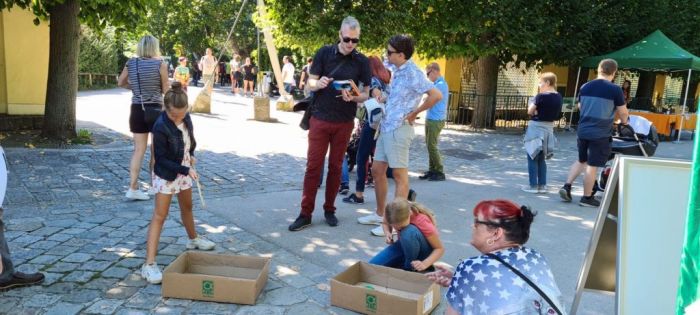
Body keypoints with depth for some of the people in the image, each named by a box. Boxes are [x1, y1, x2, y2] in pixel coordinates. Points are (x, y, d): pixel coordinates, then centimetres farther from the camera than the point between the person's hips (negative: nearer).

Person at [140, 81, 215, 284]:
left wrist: (191, 155, 2)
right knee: (159, 216, -6)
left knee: (187, 207, 25)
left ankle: (193, 239, 49)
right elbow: (161, 159, -23)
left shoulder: (186, 118, -7)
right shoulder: (160, 127, -27)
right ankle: (149, 264, -4)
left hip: (184, 171, 7)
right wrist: (186, 170, -27)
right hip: (166, 175, -7)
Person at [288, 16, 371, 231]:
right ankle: (305, 213, 5)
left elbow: (366, 94, 3)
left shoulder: (362, 62, -1)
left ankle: (329, 209, 21)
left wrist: (353, 97, -19)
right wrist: (319, 84, -22)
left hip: (344, 122, 1)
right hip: (320, 118, -1)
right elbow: (310, 83, 1)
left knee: (335, 166, 8)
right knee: (313, 165, -1)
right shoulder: (324, 53, -2)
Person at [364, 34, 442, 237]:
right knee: (377, 170, 14)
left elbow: (436, 95, -23)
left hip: (399, 129, -9)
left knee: (399, 175, -2)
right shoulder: (397, 71, 11)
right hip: (386, 128, 9)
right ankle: (380, 214, 27)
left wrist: (414, 113, -15)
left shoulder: (412, 73, -15)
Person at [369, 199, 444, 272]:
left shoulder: (422, 220, -32)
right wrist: (388, 233, -19)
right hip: (403, 246, 4)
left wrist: (424, 264, -40)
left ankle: (410, 269, -16)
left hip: (424, 250, -4)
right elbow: (385, 224, 4)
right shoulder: (390, 214, -22)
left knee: (409, 232, -38)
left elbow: (440, 249, -23)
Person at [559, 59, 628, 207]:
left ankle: (566, 186, 12)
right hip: (601, 134, -5)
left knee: (581, 161, 21)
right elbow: (623, 112, -2)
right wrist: (624, 120, 20)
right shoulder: (615, 89, -10)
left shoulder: (585, 87, 5)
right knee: (592, 166, 1)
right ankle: (587, 198, 10)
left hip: (582, 130, 5)